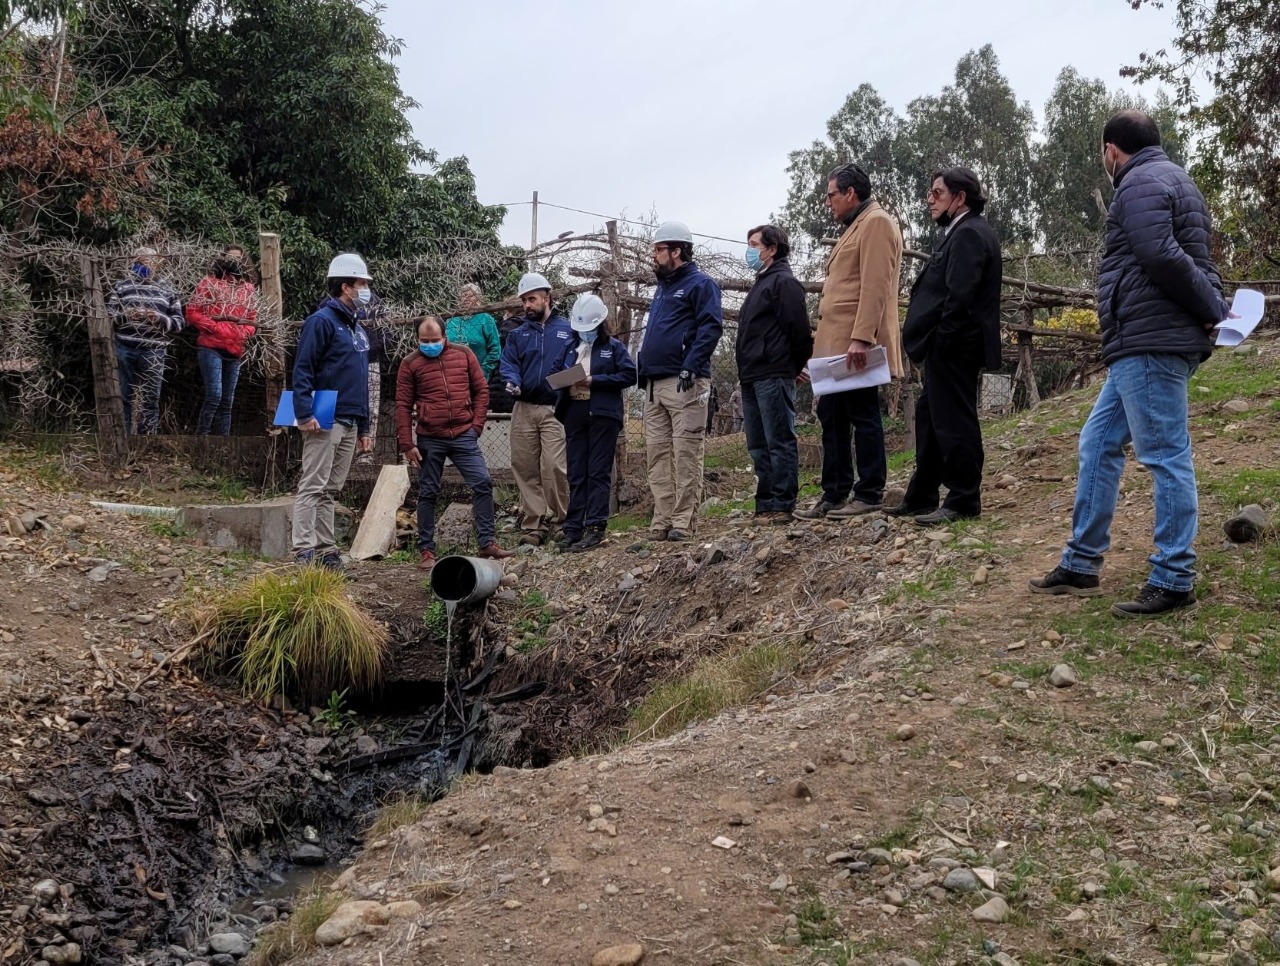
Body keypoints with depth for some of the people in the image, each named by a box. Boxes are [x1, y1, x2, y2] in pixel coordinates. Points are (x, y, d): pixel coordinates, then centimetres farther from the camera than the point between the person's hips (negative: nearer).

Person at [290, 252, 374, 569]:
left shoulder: (357, 328, 20)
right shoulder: (322, 321, -7)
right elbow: (302, 370, -14)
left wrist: (364, 427, 21)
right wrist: (304, 413, -23)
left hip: (350, 423, 8)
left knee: (331, 490, 11)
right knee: (313, 487, -8)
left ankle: (326, 550, 14)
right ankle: (304, 551, -7)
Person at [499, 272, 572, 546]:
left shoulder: (567, 329, 5)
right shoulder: (518, 334, 16)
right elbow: (508, 363, 8)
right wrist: (512, 381, -13)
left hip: (555, 410, -4)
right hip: (524, 409, 4)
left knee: (554, 466, -14)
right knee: (525, 468, 4)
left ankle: (558, 521, 1)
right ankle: (533, 526, 10)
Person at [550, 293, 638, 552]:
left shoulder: (613, 347, 4)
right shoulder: (570, 348, 18)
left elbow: (629, 374, -7)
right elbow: (557, 373, 22)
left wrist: (594, 380, -12)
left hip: (603, 414, -5)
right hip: (574, 414, 5)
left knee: (599, 472, -5)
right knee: (576, 473, 5)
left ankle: (596, 528, -5)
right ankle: (573, 528, 6)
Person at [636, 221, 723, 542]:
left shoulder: (700, 284, -1)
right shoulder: (662, 288, 25)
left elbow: (711, 327, -13)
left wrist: (691, 366, -22)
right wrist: (642, 370, 19)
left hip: (684, 383, -9)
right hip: (654, 385, 9)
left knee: (685, 455, -9)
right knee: (657, 455, 5)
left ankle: (683, 523, -9)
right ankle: (662, 521, 7)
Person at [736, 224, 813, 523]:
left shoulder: (784, 282, -5)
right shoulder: (761, 284, 24)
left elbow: (798, 329, -12)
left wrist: (795, 367, -5)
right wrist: (744, 375, 16)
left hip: (773, 377, -10)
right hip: (752, 379, 10)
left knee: (779, 442, -8)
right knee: (759, 446, 9)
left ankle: (782, 505, -7)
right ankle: (766, 504, 13)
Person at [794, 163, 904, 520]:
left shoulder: (876, 223, -7)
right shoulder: (855, 227, 24)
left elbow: (875, 286, -18)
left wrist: (861, 338, -26)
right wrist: (823, 342, 20)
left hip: (856, 345, -10)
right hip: (836, 344, 10)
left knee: (863, 416, -5)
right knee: (831, 416, 11)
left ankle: (869, 495, 2)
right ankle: (834, 495, 17)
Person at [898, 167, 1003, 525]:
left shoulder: (969, 234, -13)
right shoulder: (963, 232, 18)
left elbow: (959, 296, -22)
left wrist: (941, 341, -19)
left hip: (953, 348, -11)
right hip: (949, 348, 11)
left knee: (954, 422, -5)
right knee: (930, 419, 15)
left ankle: (963, 502, 1)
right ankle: (921, 498, 24)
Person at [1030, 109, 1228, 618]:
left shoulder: (1141, 183, -9)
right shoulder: (1171, 179, 25)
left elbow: (1163, 257, -21)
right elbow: (1190, 257, 21)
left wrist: (1215, 310, -14)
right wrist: (1215, 308, 9)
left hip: (1150, 343, -11)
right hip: (1145, 345, 11)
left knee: (1165, 456, -7)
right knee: (1098, 445, 13)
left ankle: (1174, 581, -1)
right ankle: (1081, 565, 18)